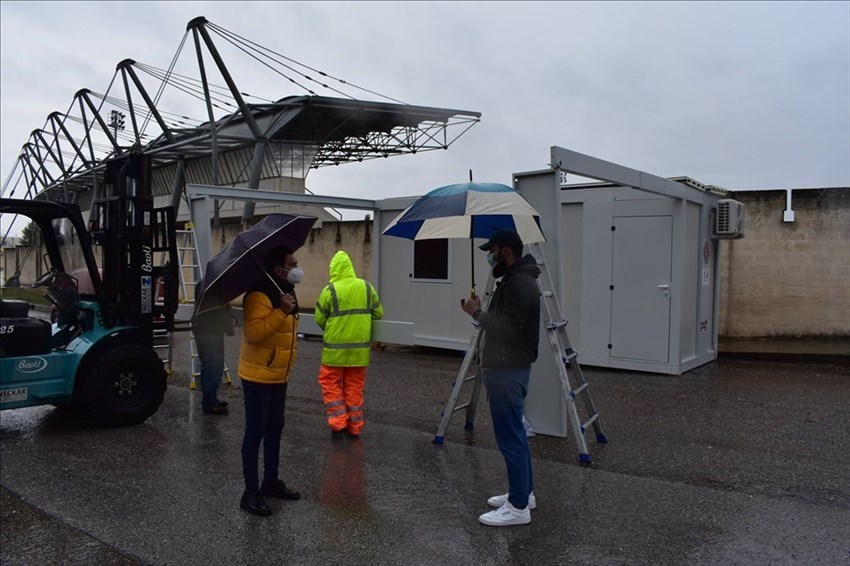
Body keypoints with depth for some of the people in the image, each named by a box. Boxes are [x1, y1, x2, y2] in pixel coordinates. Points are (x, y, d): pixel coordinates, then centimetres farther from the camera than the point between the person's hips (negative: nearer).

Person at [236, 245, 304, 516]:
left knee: (275, 429, 16)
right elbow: (253, 332, -33)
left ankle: (271, 481, 30)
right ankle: (251, 492, 8)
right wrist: (281, 311, -34)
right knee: (256, 432, -2)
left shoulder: (285, 292, 10)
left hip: (278, 376, 9)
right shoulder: (259, 296, -21)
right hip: (258, 377, -9)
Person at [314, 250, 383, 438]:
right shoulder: (367, 287, 1)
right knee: (354, 387, 13)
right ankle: (354, 427, 18)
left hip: (335, 347, -3)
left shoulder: (330, 290, -11)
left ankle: (338, 423, 5)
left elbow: (319, 319, -4)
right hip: (360, 347, 4)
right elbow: (378, 313, 8)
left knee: (331, 384, 12)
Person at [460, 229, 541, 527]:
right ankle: (524, 492, 31)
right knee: (514, 433, 18)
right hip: (505, 368, 11)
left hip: (509, 371, -11)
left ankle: (518, 507, 5)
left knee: (510, 437, -5)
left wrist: (478, 313, -16)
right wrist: (479, 312, 8)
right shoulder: (513, 280, 15)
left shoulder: (521, 284, -19)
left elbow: (507, 331, -25)